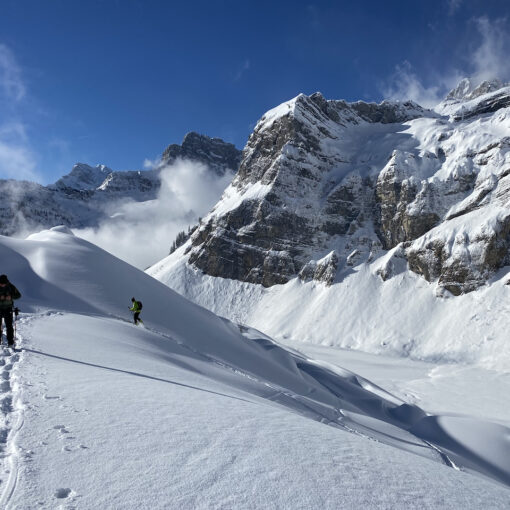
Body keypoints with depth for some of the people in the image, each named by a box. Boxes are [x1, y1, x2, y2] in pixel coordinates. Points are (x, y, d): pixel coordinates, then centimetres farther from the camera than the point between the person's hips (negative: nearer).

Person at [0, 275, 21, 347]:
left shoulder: (11, 287, -4)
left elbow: (18, 295, 0)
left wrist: (11, 296, -19)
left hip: (8, 309, -1)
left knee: (9, 326, -5)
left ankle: (10, 342, -1)